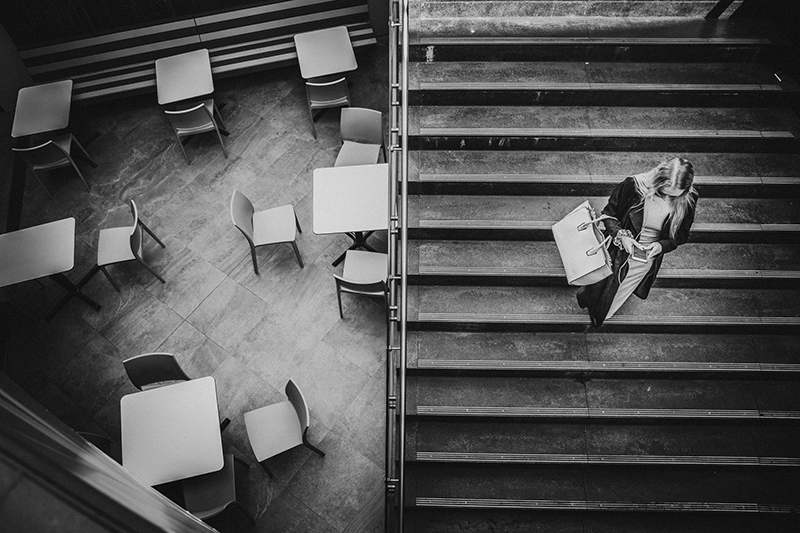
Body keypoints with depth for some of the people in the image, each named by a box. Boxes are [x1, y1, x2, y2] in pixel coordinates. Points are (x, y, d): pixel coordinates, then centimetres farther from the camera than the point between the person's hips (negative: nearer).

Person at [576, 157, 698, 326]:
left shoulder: (688, 200, -18)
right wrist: (621, 235, -25)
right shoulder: (633, 185, -25)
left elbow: (681, 235, -1)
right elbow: (608, 213, -9)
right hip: (620, 248, -2)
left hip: (648, 257, 2)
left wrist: (662, 245, -21)